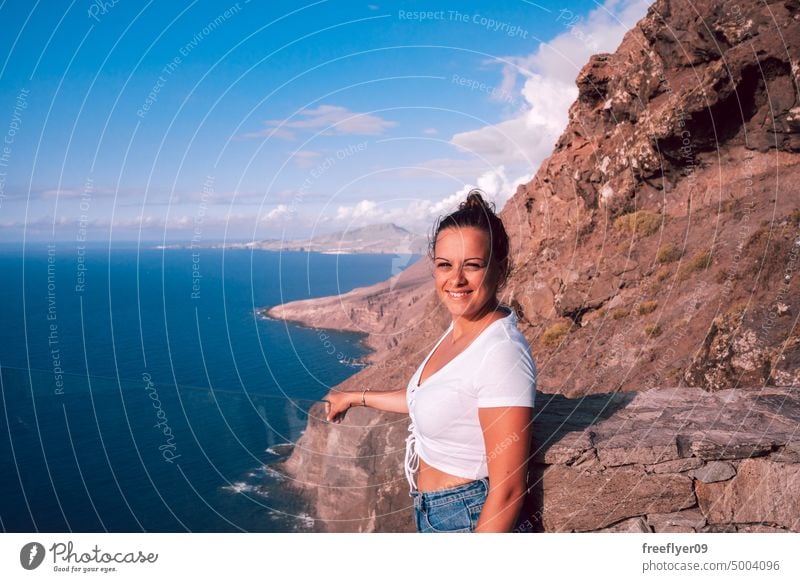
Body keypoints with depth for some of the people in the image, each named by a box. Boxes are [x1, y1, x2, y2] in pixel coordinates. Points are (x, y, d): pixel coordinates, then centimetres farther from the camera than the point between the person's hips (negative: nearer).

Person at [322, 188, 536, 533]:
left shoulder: (501, 353, -25)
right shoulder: (460, 329, 1)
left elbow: (509, 490, -24)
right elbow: (428, 399, 18)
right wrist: (357, 397, 27)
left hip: (470, 520, -8)